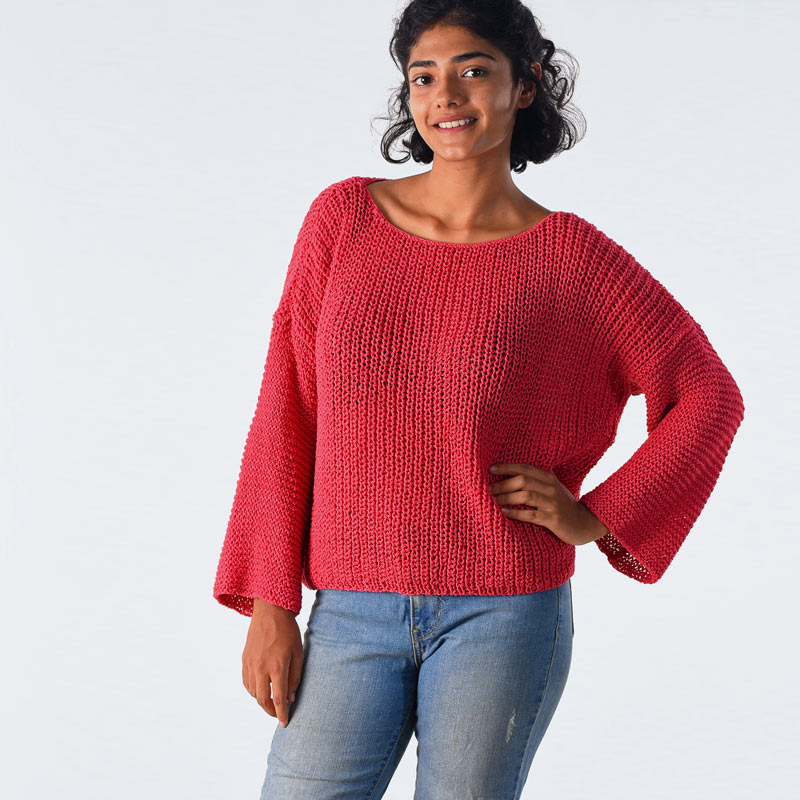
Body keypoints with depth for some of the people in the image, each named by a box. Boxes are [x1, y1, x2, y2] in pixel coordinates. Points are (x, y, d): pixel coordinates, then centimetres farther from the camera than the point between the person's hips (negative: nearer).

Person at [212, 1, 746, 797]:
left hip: (503, 617, -2)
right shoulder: (344, 218, 1)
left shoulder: (573, 256, -3)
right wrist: (269, 606, -1)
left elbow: (708, 396, 5)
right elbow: (287, 413, 2)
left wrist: (597, 519, -5)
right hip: (355, 614, 2)